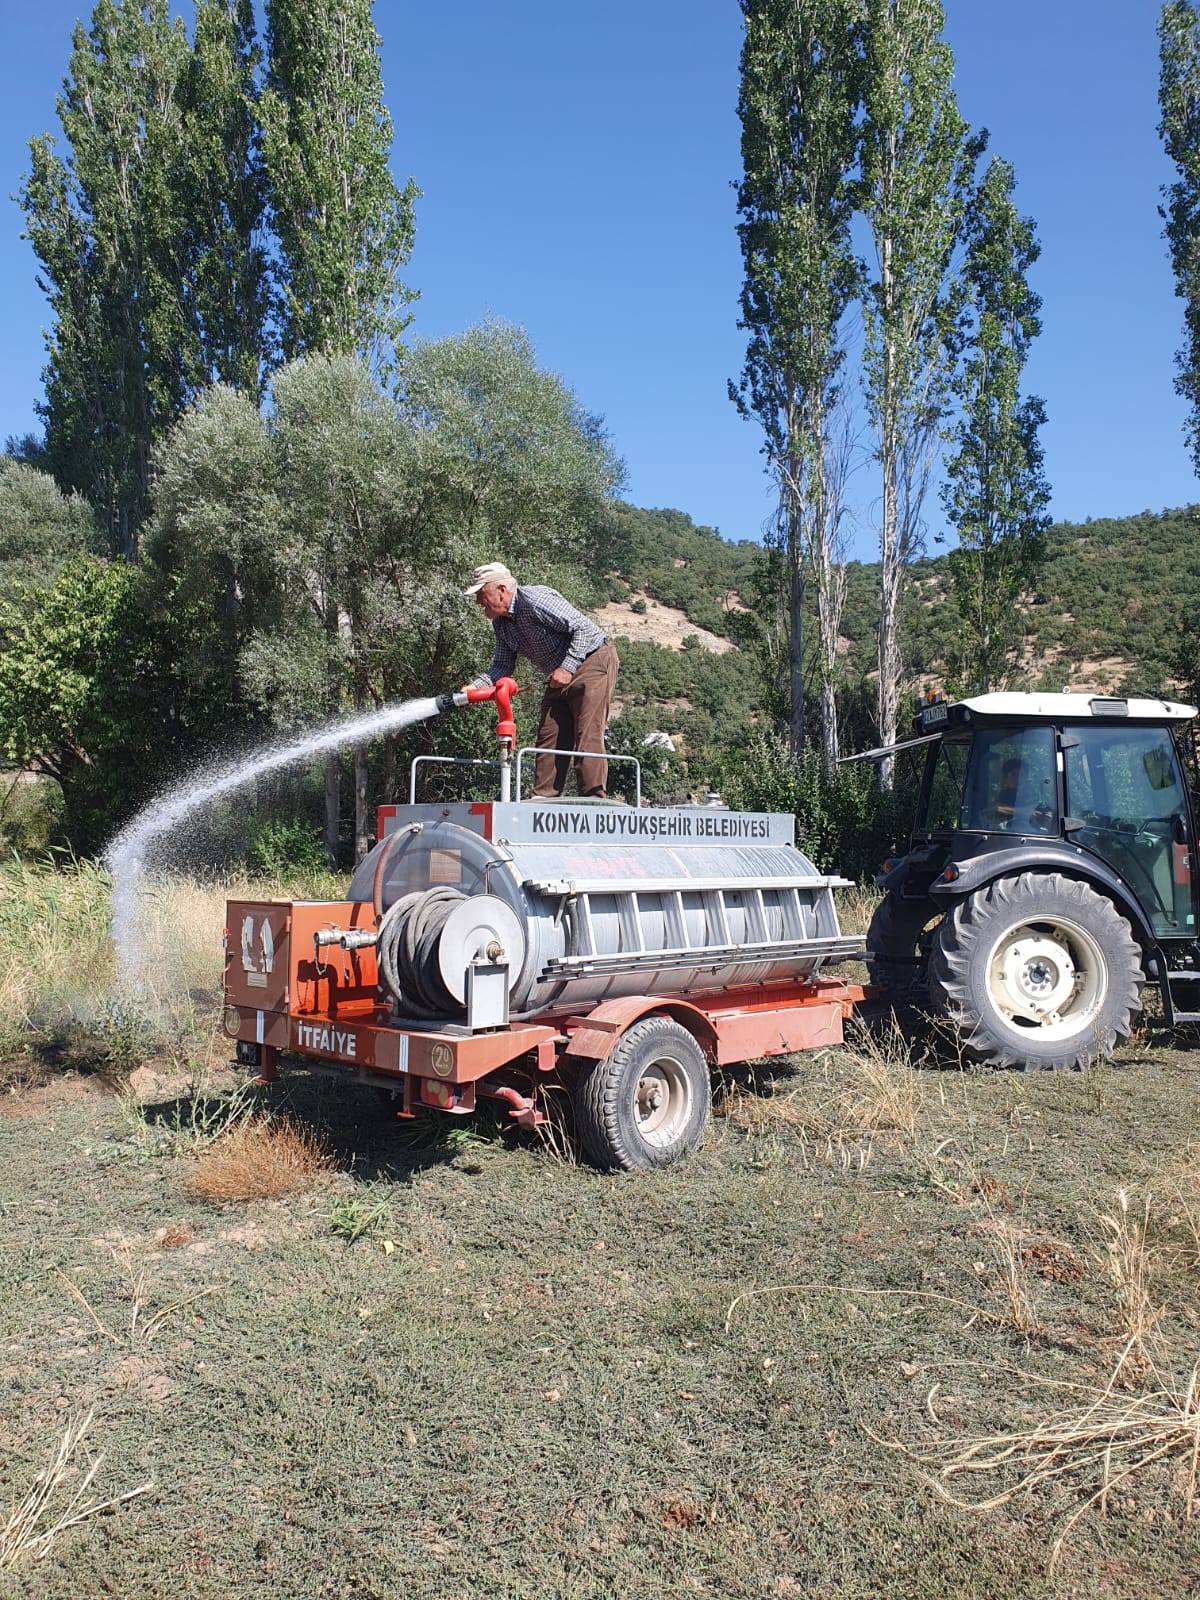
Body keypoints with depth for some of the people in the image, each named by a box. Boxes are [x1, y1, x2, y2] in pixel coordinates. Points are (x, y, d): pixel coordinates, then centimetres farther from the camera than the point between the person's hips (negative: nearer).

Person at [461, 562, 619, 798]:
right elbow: (502, 666, 8)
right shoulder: (501, 623, 6)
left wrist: (567, 667, -27)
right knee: (549, 736, 3)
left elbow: (584, 628, -25)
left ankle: (593, 797, -15)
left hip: (592, 661, -9)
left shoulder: (535, 600, -23)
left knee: (587, 734, -15)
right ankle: (544, 798, 4)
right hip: (559, 676, 9)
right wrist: (476, 685, -10)